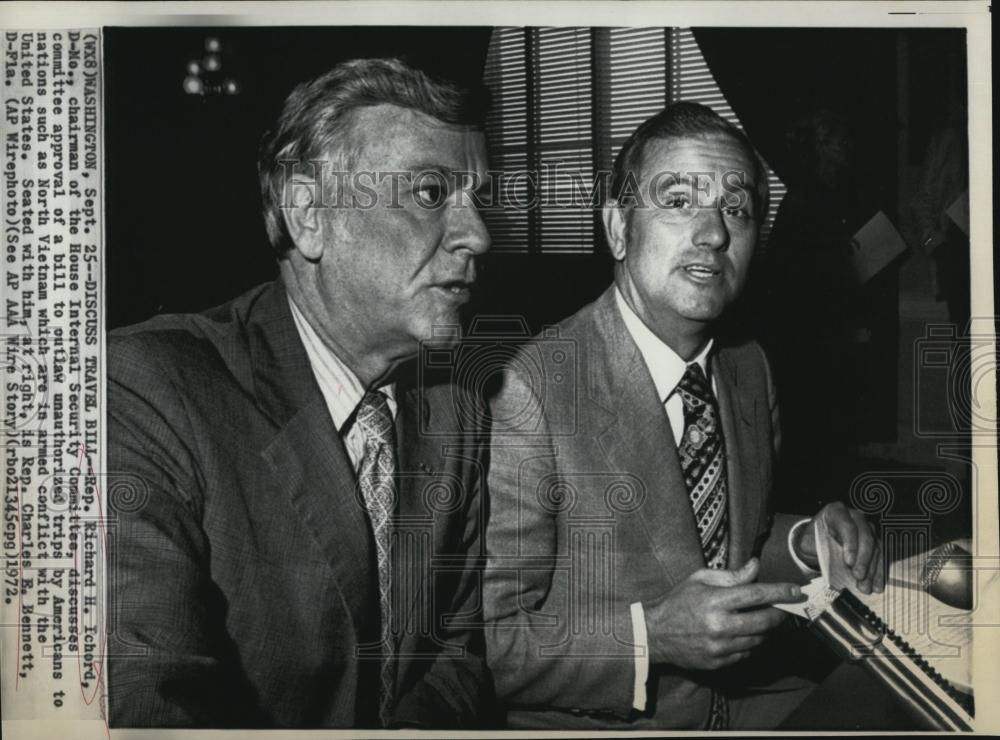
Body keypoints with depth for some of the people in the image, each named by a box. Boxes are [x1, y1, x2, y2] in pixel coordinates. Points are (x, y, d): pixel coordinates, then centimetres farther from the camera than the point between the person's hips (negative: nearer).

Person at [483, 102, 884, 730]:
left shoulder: (750, 368, 5)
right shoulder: (530, 392, -19)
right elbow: (484, 640, -17)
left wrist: (803, 547, -1)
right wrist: (651, 636, -26)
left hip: (746, 702, 5)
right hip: (586, 723, -5)